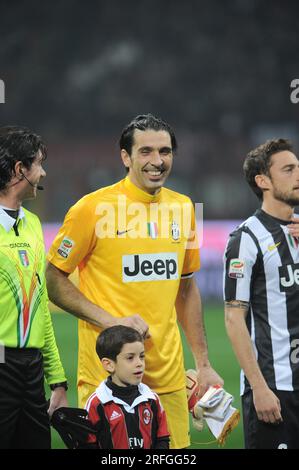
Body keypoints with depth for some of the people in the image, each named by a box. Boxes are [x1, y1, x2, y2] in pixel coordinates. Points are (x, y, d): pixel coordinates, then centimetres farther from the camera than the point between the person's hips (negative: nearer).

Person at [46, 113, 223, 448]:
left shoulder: (182, 208, 9)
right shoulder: (94, 208, -8)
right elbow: (52, 279, -4)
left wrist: (203, 363, 15)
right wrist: (109, 319, -15)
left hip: (169, 376, 5)